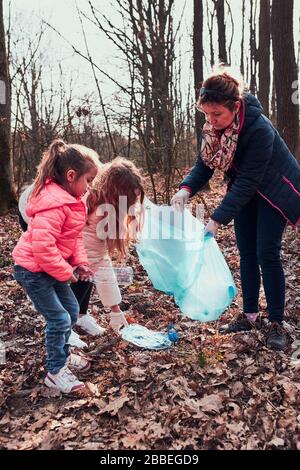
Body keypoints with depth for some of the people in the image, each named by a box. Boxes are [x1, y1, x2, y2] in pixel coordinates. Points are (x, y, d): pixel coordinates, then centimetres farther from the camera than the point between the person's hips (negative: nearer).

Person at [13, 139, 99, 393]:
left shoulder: (72, 199, 5)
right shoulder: (54, 203, -27)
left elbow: (75, 237, 12)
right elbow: (42, 244, -32)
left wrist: (80, 262, -1)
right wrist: (65, 272, -22)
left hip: (52, 267, 10)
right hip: (33, 270, -10)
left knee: (71, 310, 16)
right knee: (59, 318, -5)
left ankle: (63, 354, 36)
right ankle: (55, 371, 14)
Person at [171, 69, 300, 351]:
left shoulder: (258, 129, -33)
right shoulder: (213, 128, -13)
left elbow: (248, 181, -34)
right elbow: (204, 164, -10)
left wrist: (218, 219, -38)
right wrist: (186, 189, -30)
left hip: (274, 191, -6)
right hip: (246, 191, 6)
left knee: (266, 253, -11)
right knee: (246, 253, 7)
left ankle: (276, 324, 3)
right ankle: (250, 315, 19)